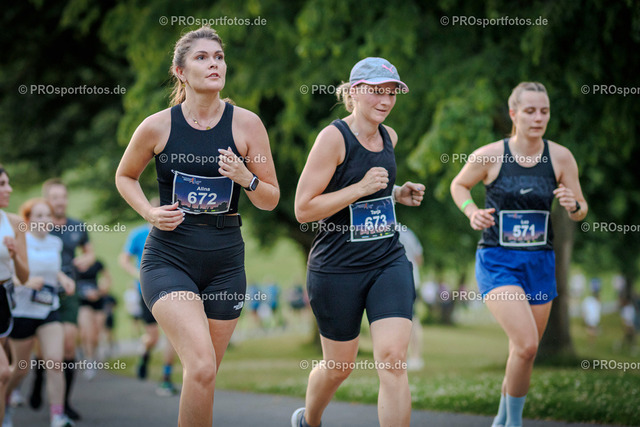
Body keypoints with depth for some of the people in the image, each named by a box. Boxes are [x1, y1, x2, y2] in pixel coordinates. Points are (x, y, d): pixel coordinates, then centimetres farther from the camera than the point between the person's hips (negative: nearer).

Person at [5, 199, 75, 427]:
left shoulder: (55, 243, 6)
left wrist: (63, 278, 8)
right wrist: (26, 281, -26)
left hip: (49, 311, 4)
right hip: (22, 311, -4)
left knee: (55, 362, -12)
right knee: (21, 368, 8)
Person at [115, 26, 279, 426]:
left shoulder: (247, 124, -1)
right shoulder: (157, 127, -4)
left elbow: (271, 200, 5)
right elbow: (125, 176, 14)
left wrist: (246, 178, -16)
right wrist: (150, 212, -4)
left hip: (225, 261, 3)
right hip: (169, 258, -3)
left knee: (204, 374, 10)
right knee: (202, 367, -22)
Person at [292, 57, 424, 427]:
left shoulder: (389, 136, 8)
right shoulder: (334, 137, -13)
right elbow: (303, 209, -17)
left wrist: (398, 195, 7)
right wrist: (361, 188, -23)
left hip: (390, 262, 5)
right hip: (338, 269, -5)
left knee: (394, 360, -12)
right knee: (339, 366, 11)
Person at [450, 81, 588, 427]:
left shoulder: (560, 158, -3)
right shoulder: (489, 156, -9)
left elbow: (581, 212, 6)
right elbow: (459, 185, 10)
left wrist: (573, 205, -18)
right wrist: (472, 212, -9)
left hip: (540, 264, 4)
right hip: (497, 261, -4)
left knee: (525, 352, 12)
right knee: (526, 345, -21)